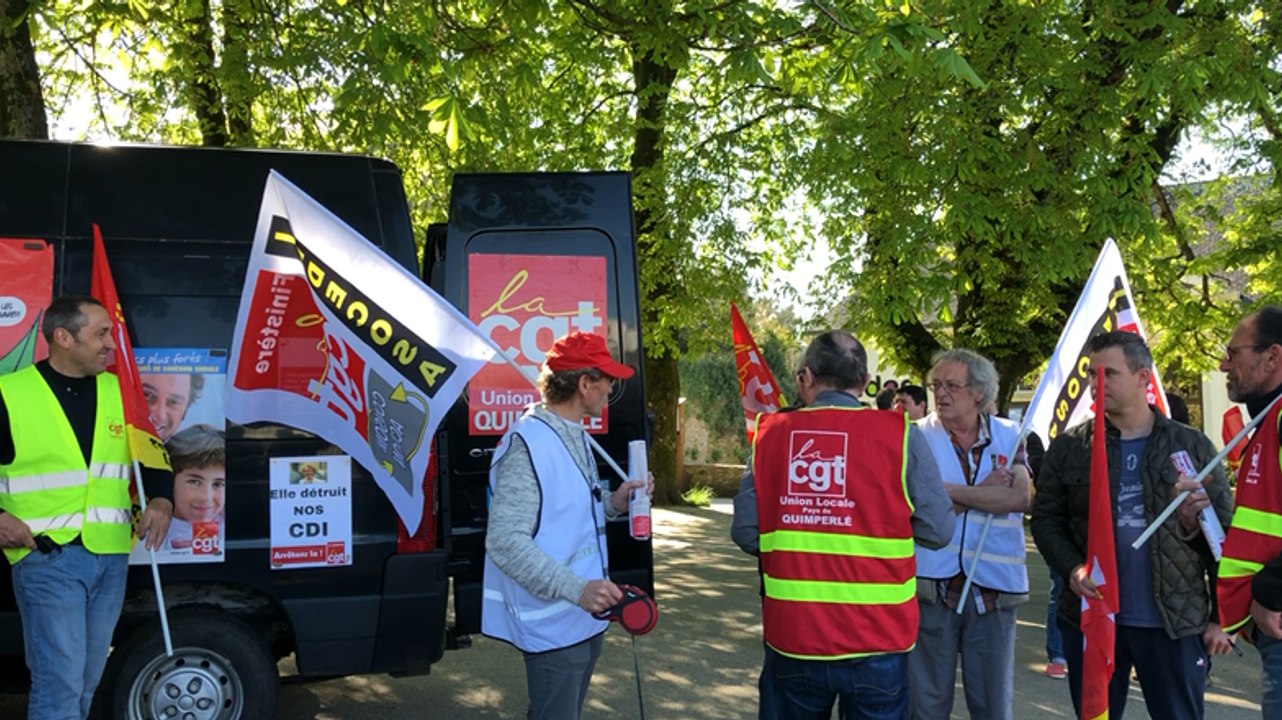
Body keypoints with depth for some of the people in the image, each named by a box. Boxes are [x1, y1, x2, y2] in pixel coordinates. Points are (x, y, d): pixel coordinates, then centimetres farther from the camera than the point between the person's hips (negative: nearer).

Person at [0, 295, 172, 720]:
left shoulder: (117, 390, 8)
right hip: (46, 558, -5)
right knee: (59, 683, -6)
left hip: (110, 558, 5)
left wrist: (160, 500, 2)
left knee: (86, 681, 16)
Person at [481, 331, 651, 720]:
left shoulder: (575, 436, 9)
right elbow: (505, 540, -26)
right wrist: (575, 589, -32)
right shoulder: (527, 443, -21)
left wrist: (613, 503, -1)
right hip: (553, 624, -9)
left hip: (585, 617, 10)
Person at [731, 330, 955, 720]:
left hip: (791, 637, 2)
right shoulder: (900, 434, -9)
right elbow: (937, 531, -6)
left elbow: (746, 533, -2)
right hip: (876, 638, -1)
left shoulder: (771, 433, -3)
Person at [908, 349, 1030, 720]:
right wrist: (985, 492, -9)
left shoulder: (1008, 436, 4)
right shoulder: (919, 436, -3)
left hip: (994, 588, 2)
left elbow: (1019, 497, -12)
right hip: (932, 585, -2)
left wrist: (949, 490, -16)